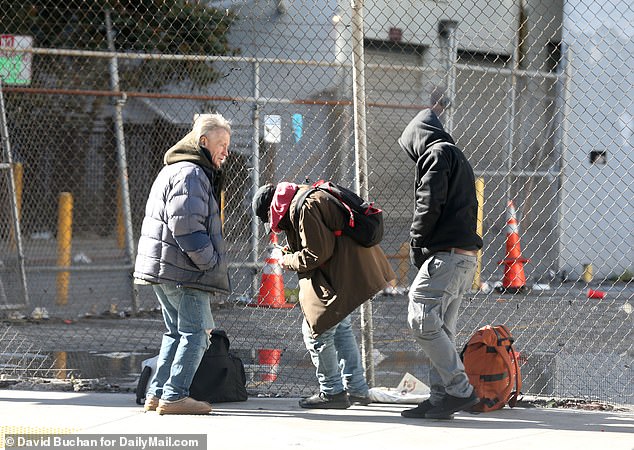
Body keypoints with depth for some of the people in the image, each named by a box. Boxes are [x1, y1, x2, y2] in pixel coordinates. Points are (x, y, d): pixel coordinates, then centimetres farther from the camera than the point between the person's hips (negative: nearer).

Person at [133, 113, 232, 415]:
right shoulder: (192, 174, -14)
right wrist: (210, 261, -16)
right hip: (183, 270, -10)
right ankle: (174, 396, -7)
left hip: (161, 268, 10)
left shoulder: (172, 170, 22)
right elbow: (185, 225, -23)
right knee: (196, 332, -5)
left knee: (176, 332, 16)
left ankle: (156, 394, 14)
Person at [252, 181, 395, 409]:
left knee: (316, 330, -3)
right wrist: (293, 251, 9)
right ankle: (356, 389, 27)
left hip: (341, 276, -11)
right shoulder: (303, 197, 14)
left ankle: (332, 391, 6)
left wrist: (289, 261, -5)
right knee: (340, 326, 21)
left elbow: (317, 254, -20)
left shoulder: (304, 208, -20)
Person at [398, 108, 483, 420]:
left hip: (446, 253, -10)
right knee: (441, 328, 10)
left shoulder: (437, 153, -3)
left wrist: (416, 243, -3)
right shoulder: (459, 159, 27)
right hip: (465, 255, 10)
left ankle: (460, 390, -14)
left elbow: (430, 203, -14)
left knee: (421, 319, -12)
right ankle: (441, 399, 8)